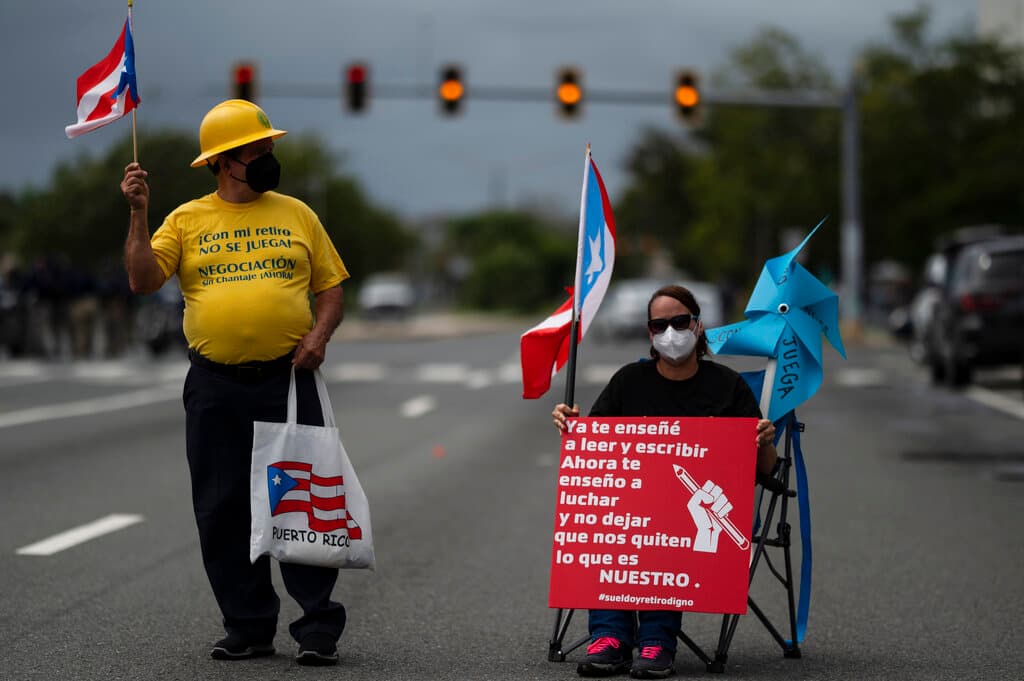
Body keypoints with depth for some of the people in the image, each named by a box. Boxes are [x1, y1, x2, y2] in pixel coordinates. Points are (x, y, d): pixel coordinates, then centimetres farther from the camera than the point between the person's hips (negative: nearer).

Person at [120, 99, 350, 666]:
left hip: (286, 381, -1)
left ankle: (318, 626, 1)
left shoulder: (295, 215, 9)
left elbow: (331, 288, 11)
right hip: (215, 388, 1)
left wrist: (319, 334, -7)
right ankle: (248, 627, 14)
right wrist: (138, 214, -11)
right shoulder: (187, 221, 6)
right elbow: (143, 280, -4)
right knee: (223, 513, 4)